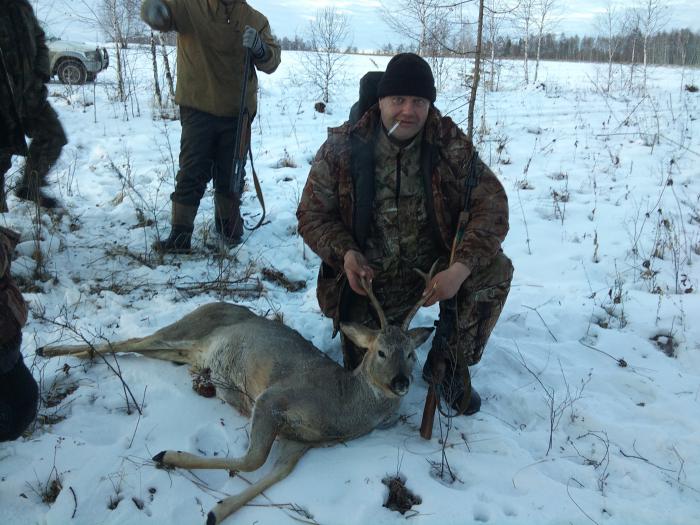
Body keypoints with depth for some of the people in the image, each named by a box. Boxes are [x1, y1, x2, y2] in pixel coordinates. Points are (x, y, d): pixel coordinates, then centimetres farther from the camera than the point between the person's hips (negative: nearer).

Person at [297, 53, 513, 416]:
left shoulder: (451, 145, -9)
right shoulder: (343, 148, -10)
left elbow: (490, 205, -15)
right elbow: (312, 214, -4)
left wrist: (461, 268, -30)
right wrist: (345, 253, -24)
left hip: (435, 266, 1)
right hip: (369, 277, -1)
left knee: (495, 270, -24)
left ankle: (448, 363, -2)